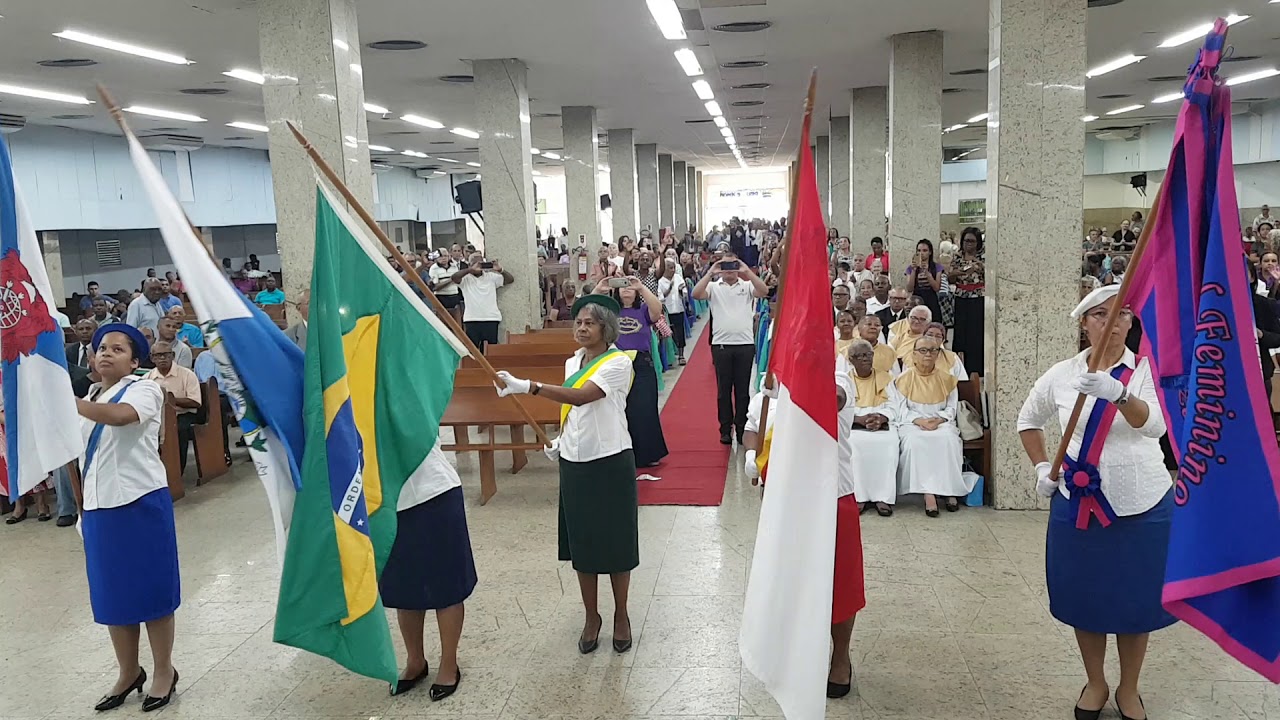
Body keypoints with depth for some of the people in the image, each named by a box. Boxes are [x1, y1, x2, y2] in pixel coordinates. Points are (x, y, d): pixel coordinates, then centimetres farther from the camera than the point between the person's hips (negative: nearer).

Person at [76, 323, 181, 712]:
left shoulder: (145, 389, -7)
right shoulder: (89, 397, 15)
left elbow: (119, 416, -30)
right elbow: (82, 452, 18)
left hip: (140, 503, -7)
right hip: (99, 506, 7)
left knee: (151, 589, 3)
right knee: (112, 593, 13)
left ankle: (164, 670, 18)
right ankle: (128, 673, 28)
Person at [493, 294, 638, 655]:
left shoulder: (618, 362, -15)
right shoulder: (572, 362, 7)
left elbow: (581, 397, -31)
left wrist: (528, 387, -39)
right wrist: (561, 440, 5)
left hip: (611, 462, -6)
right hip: (574, 462, 6)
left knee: (615, 540, 6)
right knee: (581, 541, 11)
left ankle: (621, 614, 26)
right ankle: (591, 616, 28)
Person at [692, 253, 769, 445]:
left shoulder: (747, 285, 6)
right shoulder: (714, 286, 5)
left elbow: (764, 291, -12)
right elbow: (696, 294, -12)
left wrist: (747, 271, -15)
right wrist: (710, 273, -14)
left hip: (745, 344, 0)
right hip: (721, 344, 0)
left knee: (743, 389, 7)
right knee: (723, 389, 7)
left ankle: (742, 429, 16)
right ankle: (726, 429, 15)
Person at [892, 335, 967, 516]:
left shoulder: (947, 379, 11)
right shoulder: (904, 379, 6)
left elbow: (951, 408, 9)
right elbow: (901, 410, 1)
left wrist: (938, 420, -12)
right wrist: (920, 421, -17)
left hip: (942, 423, 1)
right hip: (912, 423, -1)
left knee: (948, 439, -33)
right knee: (915, 441, -35)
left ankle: (950, 489, -25)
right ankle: (928, 492, -35)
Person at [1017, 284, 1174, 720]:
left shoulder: (1148, 370, -9)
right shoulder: (1061, 374, -2)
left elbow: (1156, 424, -30)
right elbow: (1028, 420, 15)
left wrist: (1118, 393, -48)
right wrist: (1041, 466, 4)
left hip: (1144, 505, -2)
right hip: (1078, 503, 2)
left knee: (1137, 600, 11)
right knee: (1084, 597, 12)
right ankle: (1095, 684, 33)